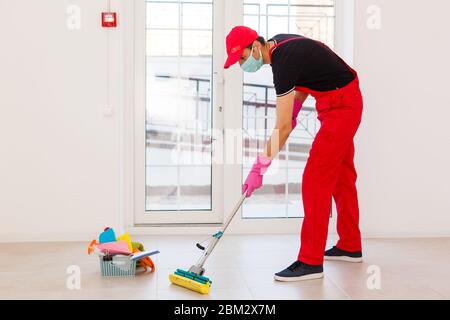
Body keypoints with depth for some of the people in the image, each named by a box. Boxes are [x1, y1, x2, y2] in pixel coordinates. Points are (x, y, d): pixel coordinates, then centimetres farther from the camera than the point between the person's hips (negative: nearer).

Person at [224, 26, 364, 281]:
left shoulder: (284, 62, -25)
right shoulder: (279, 43, 3)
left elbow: (283, 127, -26)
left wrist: (259, 168, -23)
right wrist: (294, 111, 6)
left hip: (340, 105, -10)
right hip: (346, 102, 10)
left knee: (316, 179, -12)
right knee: (342, 176, 16)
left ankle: (311, 262, -9)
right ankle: (350, 246, 29)